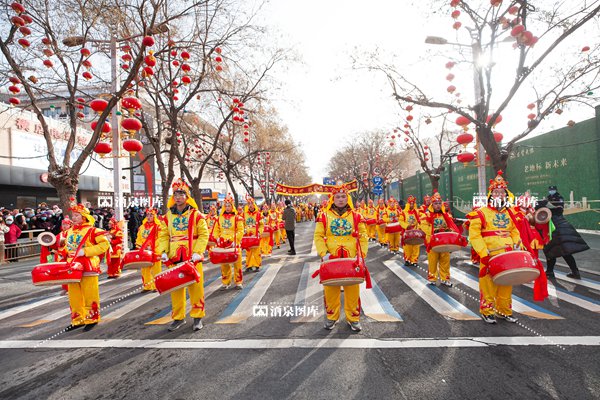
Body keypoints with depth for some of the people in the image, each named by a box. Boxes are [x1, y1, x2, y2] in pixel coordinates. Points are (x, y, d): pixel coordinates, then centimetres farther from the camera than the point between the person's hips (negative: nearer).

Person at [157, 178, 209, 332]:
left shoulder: (196, 214, -4)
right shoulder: (168, 216, 8)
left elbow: (204, 234, -5)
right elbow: (164, 235, 11)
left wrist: (197, 252, -14)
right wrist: (163, 251, -2)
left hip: (192, 257, -4)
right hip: (174, 257, 4)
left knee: (195, 286, 3)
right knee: (175, 288, 11)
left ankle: (198, 316, 17)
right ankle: (178, 317, 25)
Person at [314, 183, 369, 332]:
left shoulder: (356, 216, 4)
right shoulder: (324, 216, 1)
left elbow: (363, 237, 5)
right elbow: (318, 236, -1)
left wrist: (361, 254, -6)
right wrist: (323, 253, -12)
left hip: (351, 259, 1)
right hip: (331, 259, 0)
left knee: (352, 289, 8)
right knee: (331, 289, 8)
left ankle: (353, 318, 25)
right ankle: (331, 316, 26)